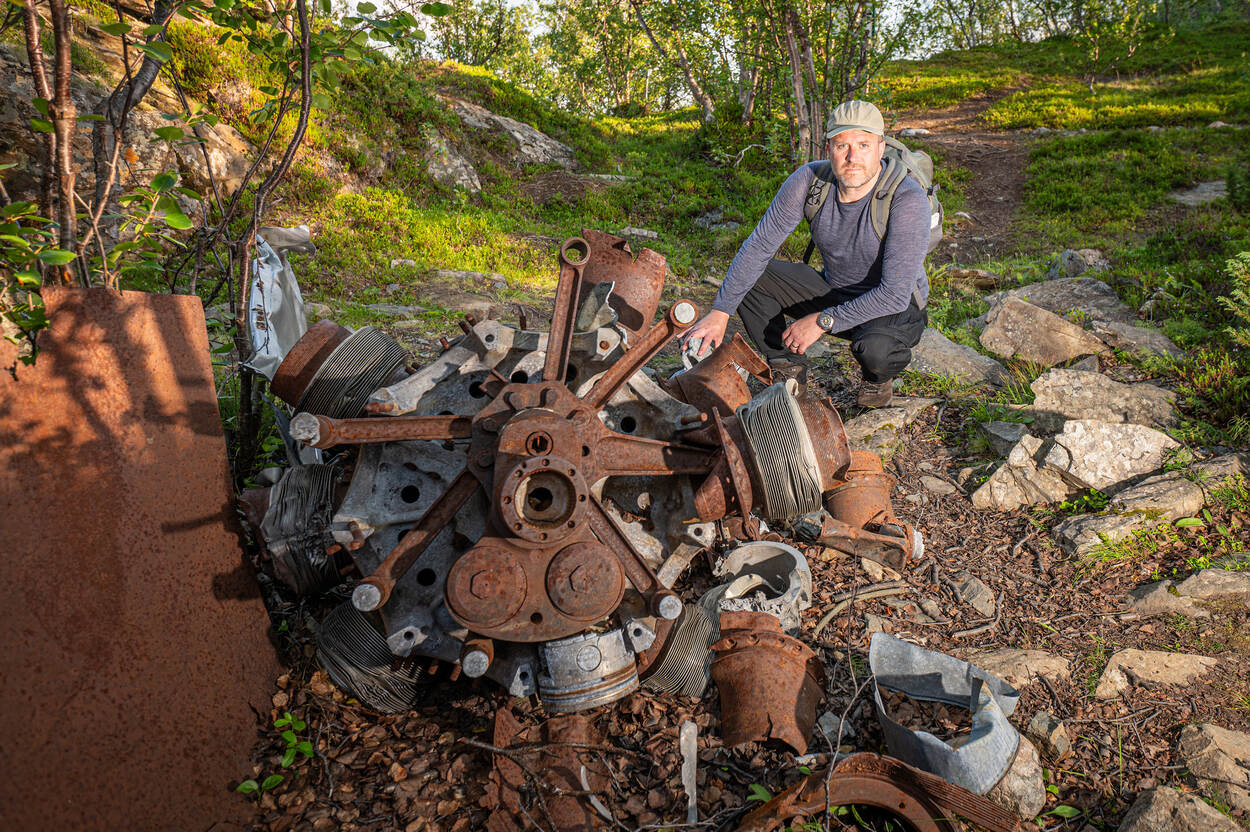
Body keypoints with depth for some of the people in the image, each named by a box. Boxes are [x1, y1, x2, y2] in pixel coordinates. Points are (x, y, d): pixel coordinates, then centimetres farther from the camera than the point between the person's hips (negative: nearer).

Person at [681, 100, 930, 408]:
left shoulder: (908, 199, -29)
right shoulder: (809, 180, -17)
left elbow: (895, 293, -31)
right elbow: (759, 245, -13)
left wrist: (822, 322, -32)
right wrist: (720, 313, -20)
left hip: (895, 307, -4)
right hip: (833, 292, 5)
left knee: (874, 347, -39)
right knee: (748, 276, -13)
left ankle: (879, 377, 0)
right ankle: (789, 370, 5)